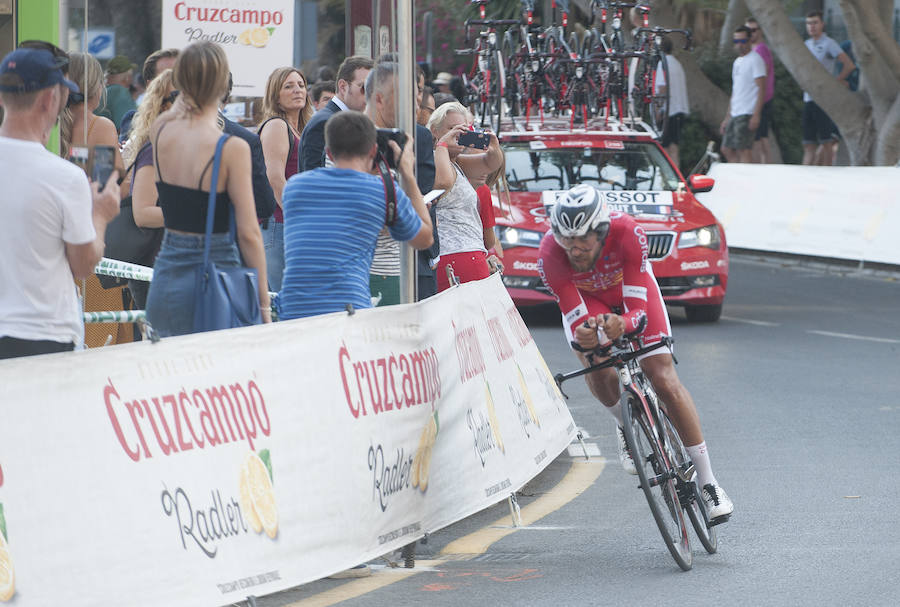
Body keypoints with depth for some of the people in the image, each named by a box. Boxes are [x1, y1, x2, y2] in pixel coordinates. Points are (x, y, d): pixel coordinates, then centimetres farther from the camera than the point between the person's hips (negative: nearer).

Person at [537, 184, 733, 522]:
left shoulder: (627, 233, -39)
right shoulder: (550, 256, -36)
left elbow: (638, 307, -37)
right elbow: (575, 316, -31)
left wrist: (623, 324, -59)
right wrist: (581, 337, -54)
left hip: (630, 289, -1)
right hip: (586, 297, 1)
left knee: (664, 379, -11)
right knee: (597, 366, -29)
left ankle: (707, 481, -3)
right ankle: (625, 424, 5)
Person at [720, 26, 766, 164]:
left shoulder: (755, 60, -7)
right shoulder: (737, 62, 20)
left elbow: (762, 88, -14)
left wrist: (756, 115, -21)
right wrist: (727, 118, 22)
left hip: (747, 114, -9)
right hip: (735, 114, 9)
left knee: (744, 151, -12)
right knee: (727, 150, 8)